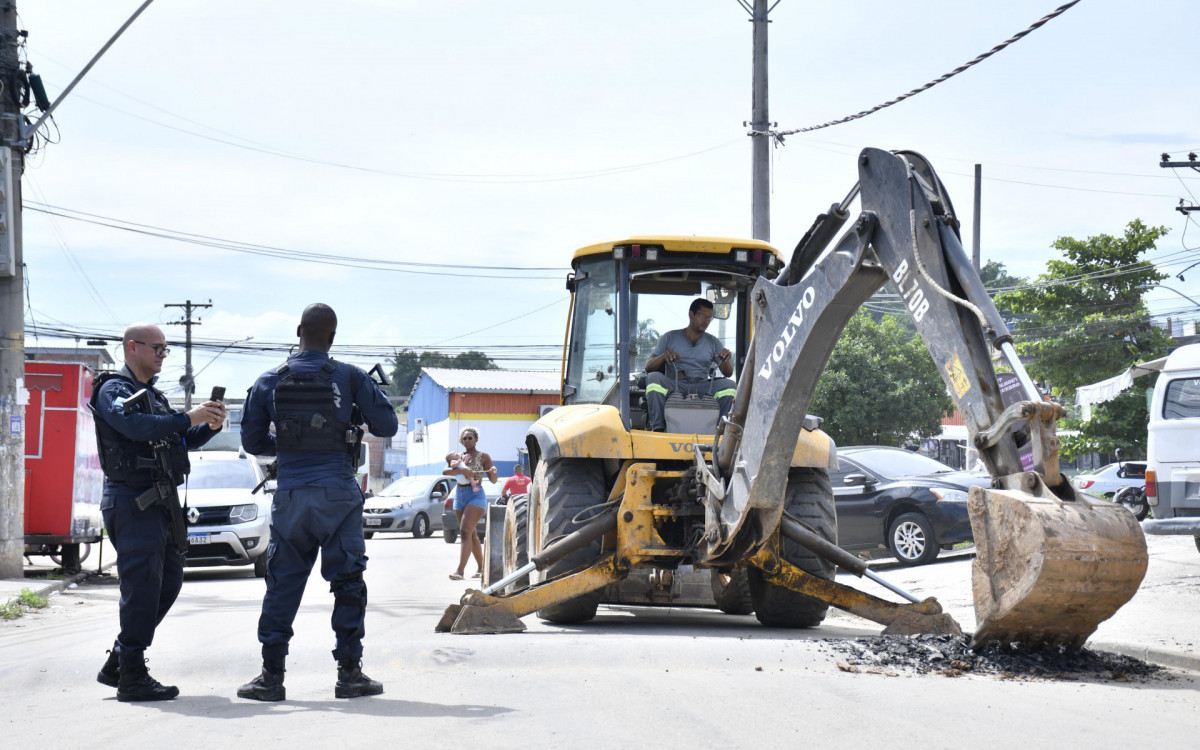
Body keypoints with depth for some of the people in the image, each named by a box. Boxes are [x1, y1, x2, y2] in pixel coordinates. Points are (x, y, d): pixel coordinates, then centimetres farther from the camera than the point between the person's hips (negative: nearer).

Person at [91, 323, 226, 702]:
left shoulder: (155, 395, 23)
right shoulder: (113, 390, -6)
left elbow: (183, 439, 20)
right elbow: (136, 427, -24)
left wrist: (209, 426, 0)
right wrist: (188, 418, -27)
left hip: (161, 499, 9)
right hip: (131, 498, -9)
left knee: (168, 582, 9)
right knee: (142, 586, -12)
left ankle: (118, 664, 17)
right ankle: (131, 677, -9)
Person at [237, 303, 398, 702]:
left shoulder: (270, 382, 4)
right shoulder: (350, 378, -2)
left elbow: (252, 441, 10)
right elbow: (387, 426, 3)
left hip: (290, 494, 2)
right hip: (338, 494, -2)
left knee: (282, 585, 7)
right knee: (348, 583, 5)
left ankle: (271, 676, 5)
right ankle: (349, 674, 5)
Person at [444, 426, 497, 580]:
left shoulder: (483, 457, 3)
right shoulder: (458, 457, 14)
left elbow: (493, 481, 0)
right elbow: (445, 471, -4)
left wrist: (493, 472, -23)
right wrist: (461, 470, -21)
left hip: (476, 495, -6)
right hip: (460, 496, 6)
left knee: (465, 531, -19)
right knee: (472, 534, 11)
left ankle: (460, 570, -29)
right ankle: (481, 568, 23)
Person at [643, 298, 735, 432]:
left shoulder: (713, 342, 19)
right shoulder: (670, 338, 13)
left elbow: (728, 373, 11)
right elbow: (648, 367, 7)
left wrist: (726, 360, -12)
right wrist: (664, 356, -15)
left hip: (701, 388, 1)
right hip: (673, 387, -1)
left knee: (729, 385, -25)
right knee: (654, 377, -31)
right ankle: (658, 428, -32)